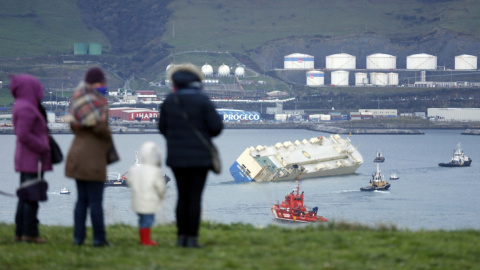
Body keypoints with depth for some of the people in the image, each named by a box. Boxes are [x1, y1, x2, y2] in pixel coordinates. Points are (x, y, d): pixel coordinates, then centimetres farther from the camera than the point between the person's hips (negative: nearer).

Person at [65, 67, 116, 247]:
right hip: (93, 157, -7)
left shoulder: (79, 99, 10)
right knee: (95, 200, -4)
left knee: (81, 199, 11)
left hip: (77, 153, 7)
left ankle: (78, 237, 9)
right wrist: (109, 141, -4)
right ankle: (99, 238, -2)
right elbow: (100, 126, -21)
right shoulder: (98, 100, -13)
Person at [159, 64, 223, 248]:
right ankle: (192, 238, -2)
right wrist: (207, 133, 11)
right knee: (195, 197, 0)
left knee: (183, 197, 13)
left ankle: (181, 237, 12)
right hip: (199, 157, -3)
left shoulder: (169, 101, -1)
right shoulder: (202, 101, -11)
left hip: (177, 157, 3)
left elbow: (163, 127, 8)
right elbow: (217, 126, -12)